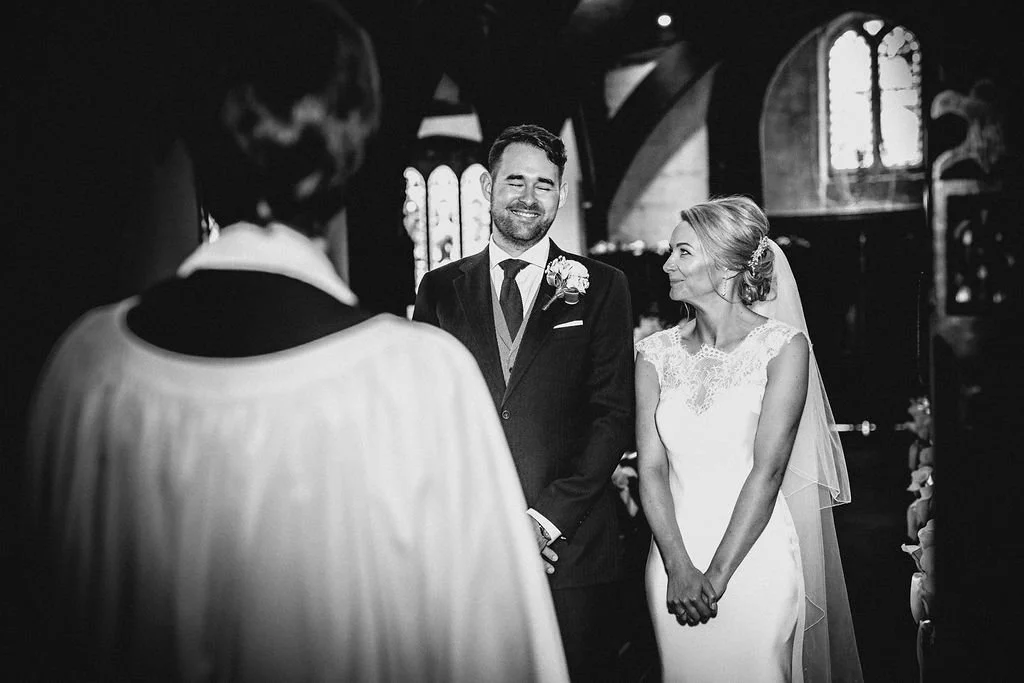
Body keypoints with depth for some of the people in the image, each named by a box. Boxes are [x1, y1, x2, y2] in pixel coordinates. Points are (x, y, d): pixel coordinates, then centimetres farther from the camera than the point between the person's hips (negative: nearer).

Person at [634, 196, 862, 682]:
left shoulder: (783, 345, -6)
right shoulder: (655, 354, 3)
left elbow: (768, 469, -12)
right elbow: (651, 467, -1)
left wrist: (716, 576, -15)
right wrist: (679, 568, -13)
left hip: (755, 559, -3)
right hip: (672, 561, 3)